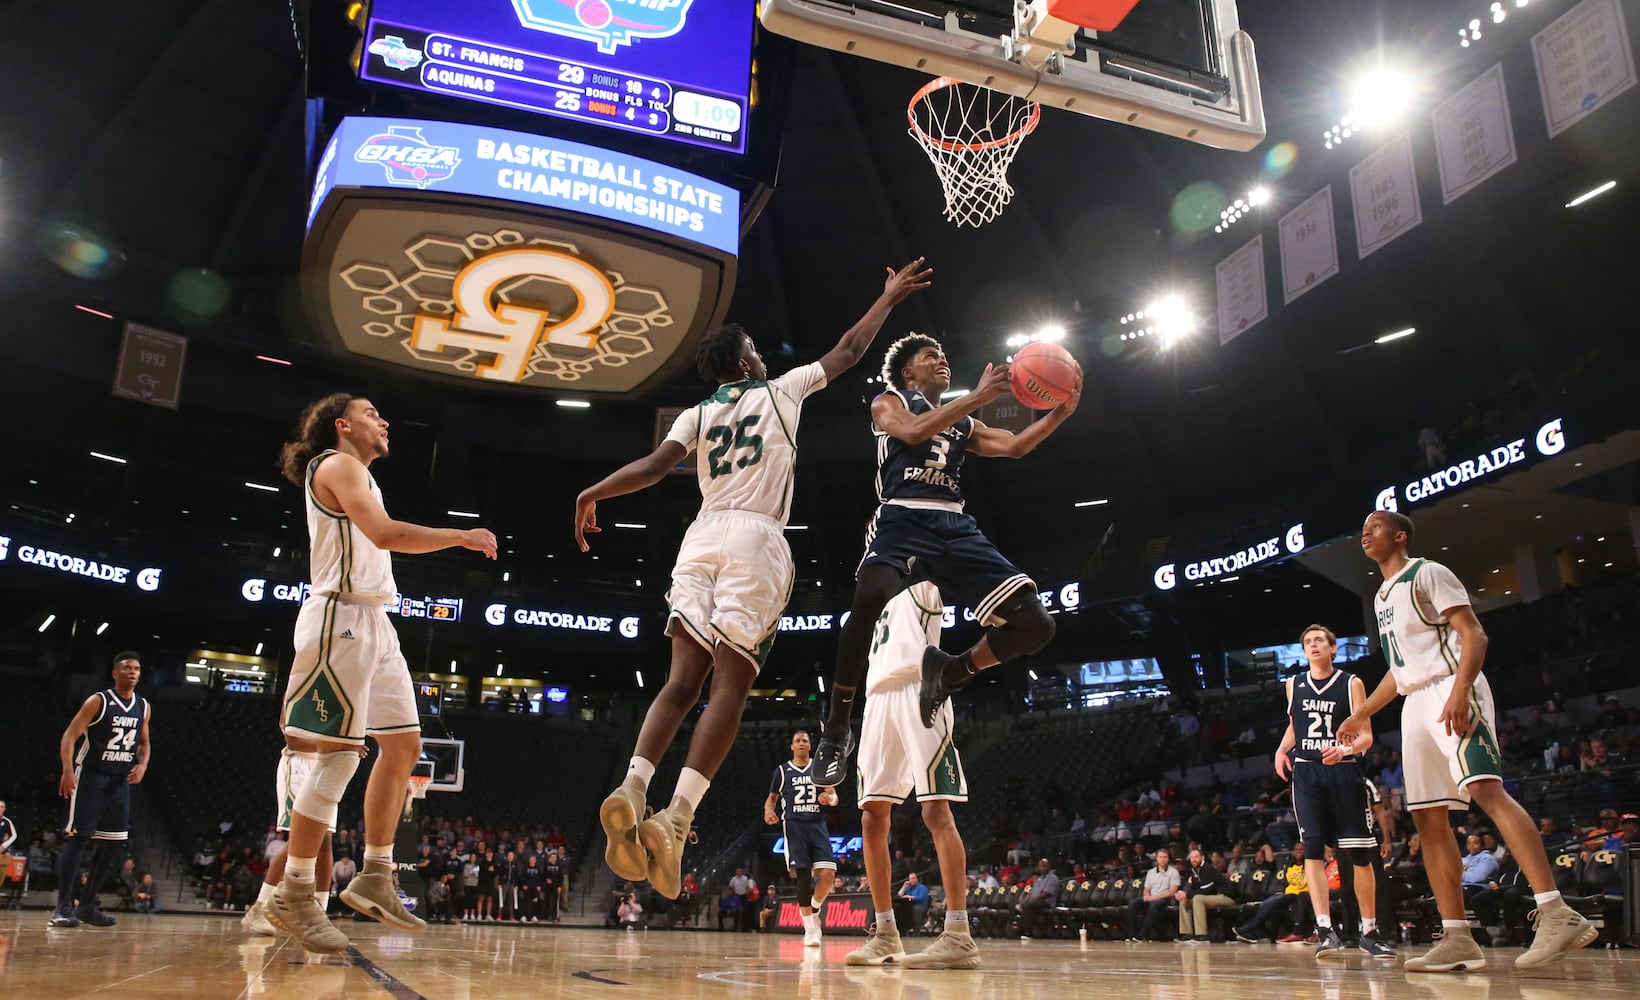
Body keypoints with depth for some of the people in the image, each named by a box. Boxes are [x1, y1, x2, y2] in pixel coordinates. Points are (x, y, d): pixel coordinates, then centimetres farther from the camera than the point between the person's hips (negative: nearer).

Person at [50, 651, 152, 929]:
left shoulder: (144, 707, 7)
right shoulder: (98, 701, -10)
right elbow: (69, 735, -14)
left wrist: (142, 765, -1)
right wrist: (67, 769, -28)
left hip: (120, 780, 6)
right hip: (91, 776, -6)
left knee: (112, 842, 5)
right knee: (78, 838, -10)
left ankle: (87, 906, 15)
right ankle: (63, 907, -6)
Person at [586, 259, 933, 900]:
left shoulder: (697, 414, 18)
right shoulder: (781, 390, 14)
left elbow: (656, 466, 0)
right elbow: (848, 352, 24)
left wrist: (594, 491, 3)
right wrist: (889, 297, 36)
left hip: (702, 538, 4)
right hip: (756, 539, -4)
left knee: (682, 680, 1)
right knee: (731, 684, -9)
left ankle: (633, 789, -19)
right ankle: (675, 820, -21)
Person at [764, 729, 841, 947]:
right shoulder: (782, 770, 13)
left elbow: (834, 797, 11)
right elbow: (772, 797, 19)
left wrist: (830, 798, -14)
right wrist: (768, 810, -4)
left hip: (817, 825, 1)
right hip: (794, 825, -1)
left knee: (827, 874, -13)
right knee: (803, 876, -11)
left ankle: (814, 909, 16)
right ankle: (809, 929, -4)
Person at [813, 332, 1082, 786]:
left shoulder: (962, 424, 32)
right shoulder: (889, 403, 17)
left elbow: (1014, 446, 19)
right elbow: (914, 430, -6)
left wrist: (1060, 412, 5)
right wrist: (978, 397, -10)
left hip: (957, 528, 6)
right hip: (903, 520, -5)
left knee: (1034, 624, -9)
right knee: (871, 599, -38)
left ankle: (949, 672, 15)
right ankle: (836, 728, -21)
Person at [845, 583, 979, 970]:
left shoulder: (926, 584, 13)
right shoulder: (887, 598, 31)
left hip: (918, 689, -7)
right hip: (879, 698, 7)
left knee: (936, 810, -15)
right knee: (873, 818, 1)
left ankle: (959, 935, -19)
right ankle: (886, 935, 6)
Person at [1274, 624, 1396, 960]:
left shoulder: (1351, 683, 1)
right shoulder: (1294, 685, 11)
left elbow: (1366, 736, -4)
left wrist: (1344, 749, -24)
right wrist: (1282, 750, 6)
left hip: (1344, 772, -2)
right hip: (1305, 772, 2)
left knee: (1360, 854, 3)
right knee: (1312, 850, -9)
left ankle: (1369, 931, 16)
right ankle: (1325, 929, -9)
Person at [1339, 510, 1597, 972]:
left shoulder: (1427, 573, -1)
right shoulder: (1381, 597, 23)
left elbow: (1474, 635, -11)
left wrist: (1460, 690, -27)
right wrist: (1361, 714, 26)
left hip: (1450, 690, -9)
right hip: (1416, 703, 9)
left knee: (1487, 789, -25)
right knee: (1428, 816, 1)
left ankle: (1557, 914, -29)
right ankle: (1458, 939, 1)